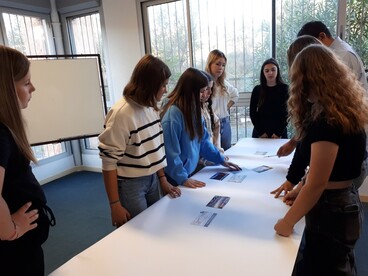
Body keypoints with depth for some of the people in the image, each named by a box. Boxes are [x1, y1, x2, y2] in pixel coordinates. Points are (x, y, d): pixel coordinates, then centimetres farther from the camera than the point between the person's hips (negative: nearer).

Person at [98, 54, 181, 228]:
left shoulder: (151, 108, 1)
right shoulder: (122, 113, -21)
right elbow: (109, 161, -18)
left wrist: (163, 180, 10)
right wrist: (115, 205, -16)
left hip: (152, 179, 7)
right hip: (130, 185, -7)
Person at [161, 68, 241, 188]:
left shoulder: (193, 109, 3)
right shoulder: (173, 112, -23)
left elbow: (203, 140, 10)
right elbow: (170, 152, -24)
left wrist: (221, 160, 10)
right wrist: (182, 178, -25)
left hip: (189, 171, 8)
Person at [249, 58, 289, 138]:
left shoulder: (284, 88, -2)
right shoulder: (257, 89, 0)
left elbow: (287, 112, -4)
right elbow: (252, 113, 0)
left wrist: (279, 133, -12)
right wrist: (260, 132, -8)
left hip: (279, 133, -1)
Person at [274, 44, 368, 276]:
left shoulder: (327, 120, -26)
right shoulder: (344, 112, 4)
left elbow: (318, 184, -24)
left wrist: (287, 222, -13)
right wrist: (301, 188, 12)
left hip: (331, 210, -9)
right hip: (345, 202, 9)